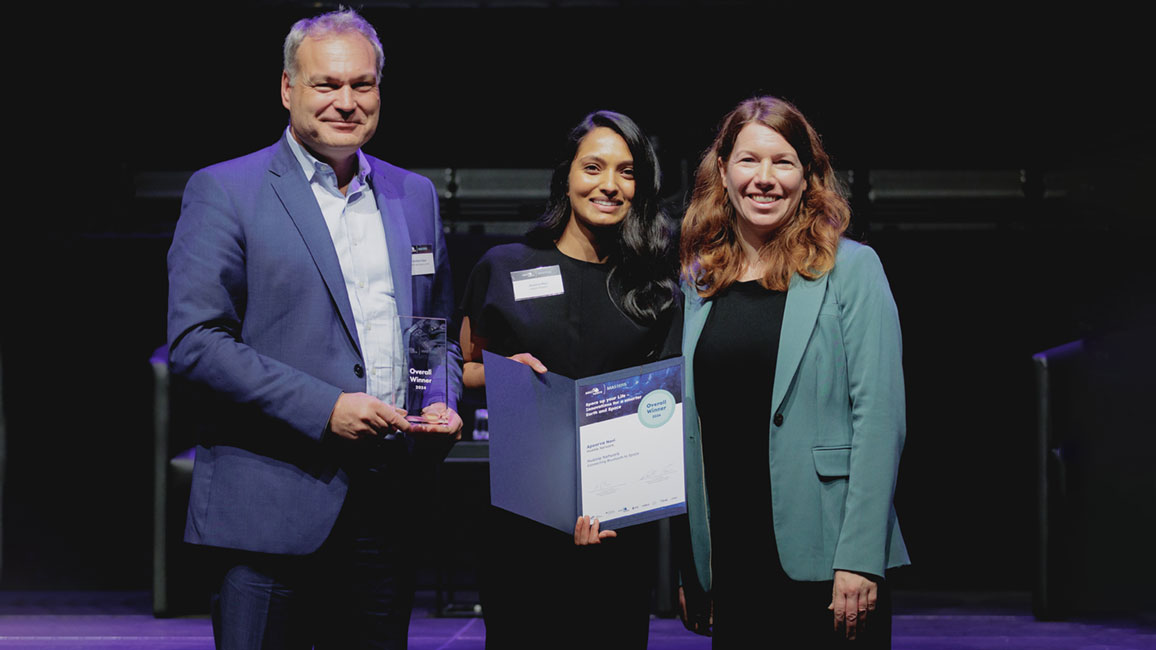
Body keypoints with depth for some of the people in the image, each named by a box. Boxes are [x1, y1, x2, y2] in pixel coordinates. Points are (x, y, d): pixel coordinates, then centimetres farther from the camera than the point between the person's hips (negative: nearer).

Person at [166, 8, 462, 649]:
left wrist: (442, 405, 1)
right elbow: (194, 341, -10)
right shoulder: (223, 192, -2)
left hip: (389, 512, 5)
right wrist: (324, 409, -16)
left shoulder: (415, 196, 15)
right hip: (271, 509, -5)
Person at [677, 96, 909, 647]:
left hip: (822, 560, -4)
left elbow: (879, 415, -9)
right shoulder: (699, 281, 11)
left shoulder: (851, 270, -3)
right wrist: (688, 569, 11)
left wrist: (859, 560, -16)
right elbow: (692, 426, 14)